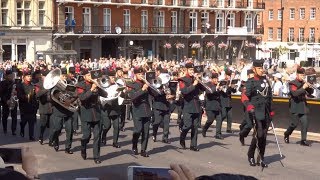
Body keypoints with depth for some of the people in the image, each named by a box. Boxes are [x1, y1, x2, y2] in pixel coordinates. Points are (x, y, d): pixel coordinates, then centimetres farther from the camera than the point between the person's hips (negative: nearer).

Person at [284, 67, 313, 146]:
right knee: (294, 123, -2)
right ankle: (287, 134, 24)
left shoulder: (304, 83, 13)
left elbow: (310, 93, 14)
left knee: (305, 123, -2)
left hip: (303, 106, 6)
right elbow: (295, 93, -22)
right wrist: (303, 88, -27)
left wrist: (309, 87, -5)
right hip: (295, 107, -6)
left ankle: (303, 140, 1)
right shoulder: (292, 83, -7)